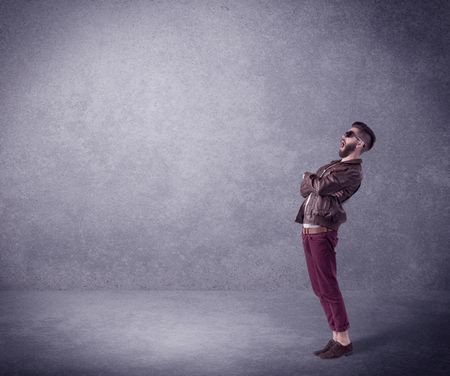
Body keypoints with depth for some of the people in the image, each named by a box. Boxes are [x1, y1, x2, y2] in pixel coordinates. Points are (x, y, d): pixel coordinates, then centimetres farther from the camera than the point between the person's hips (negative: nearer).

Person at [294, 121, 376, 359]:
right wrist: (315, 184, -4)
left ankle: (344, 341, 5)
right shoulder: (333, 165, 21)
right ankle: (336, 337, 17)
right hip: (308, 231, 9)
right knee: (319, 289, 10)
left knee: (328, 288, -5)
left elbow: (319, 187, -19)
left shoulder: (353, 172, -9)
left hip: (321, 232, -9)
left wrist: (309, 178, 2)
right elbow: (304, 189, 17)